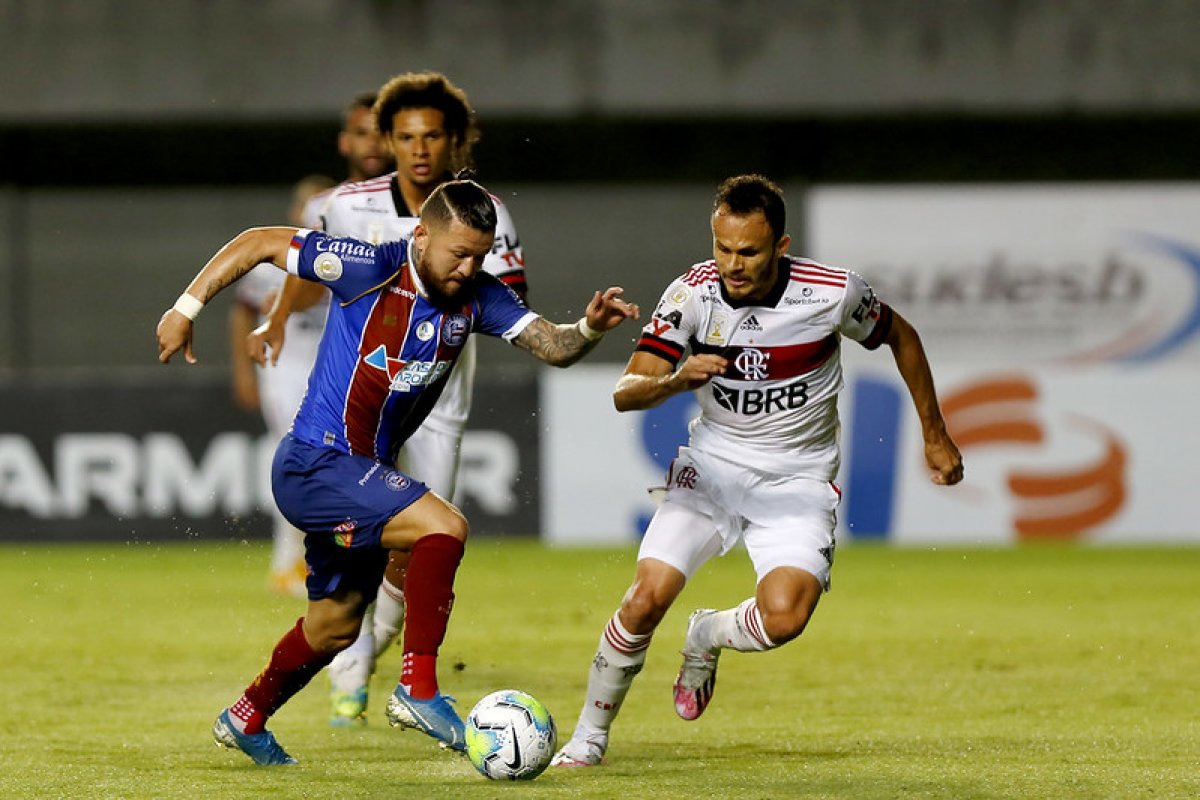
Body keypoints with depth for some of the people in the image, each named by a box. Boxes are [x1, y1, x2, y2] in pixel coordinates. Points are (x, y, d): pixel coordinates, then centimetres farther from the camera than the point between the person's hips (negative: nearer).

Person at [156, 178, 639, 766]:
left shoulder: (477, 298, -1)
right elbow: (259, 243, -11)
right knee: (444, 526, -26)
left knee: (336, 623, 22)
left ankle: (246, 719, 43)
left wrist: (589, 328, -30)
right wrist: (187, 308, -12)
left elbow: (553, 347, -8)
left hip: (363, 473, 8)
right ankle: (417, 689, -21)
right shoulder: (371, 269, -18)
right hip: (315, 465, -8)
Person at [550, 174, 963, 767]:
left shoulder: (832, 293, -16)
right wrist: (675, 381, -39)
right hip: (712, 467, 1)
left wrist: (934, 436, 11)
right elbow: (625, 393, -16)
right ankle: (590, 733, 5)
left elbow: (900, 337, 6)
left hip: (798, 479, -1)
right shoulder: (693, 292, -14)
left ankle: (707, 639, 12)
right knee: (648, 597, -17)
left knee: (783, 618, -24)